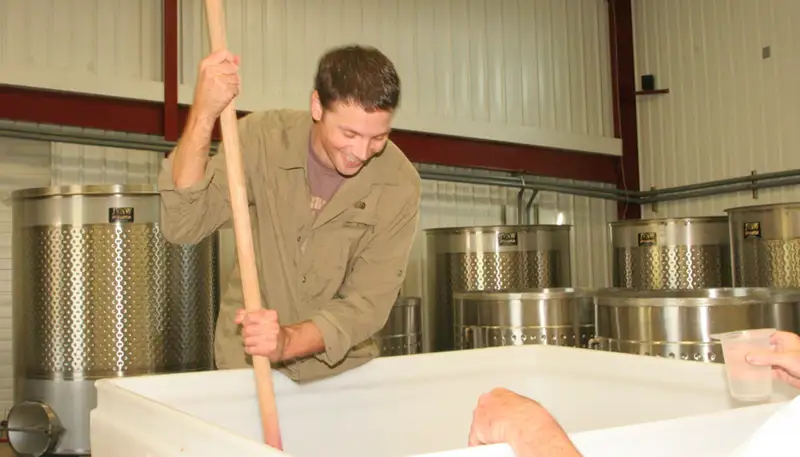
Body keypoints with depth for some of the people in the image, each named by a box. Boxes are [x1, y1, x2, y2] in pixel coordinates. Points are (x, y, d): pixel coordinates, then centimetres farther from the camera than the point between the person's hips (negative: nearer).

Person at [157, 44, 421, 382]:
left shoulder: (399, 185, -17)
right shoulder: (263, 138, -15)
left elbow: (368, 304, -17)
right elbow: (182, 227, -23)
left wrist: (288, 341, -35)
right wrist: (203, 115, -35)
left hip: (341, 368, 0)